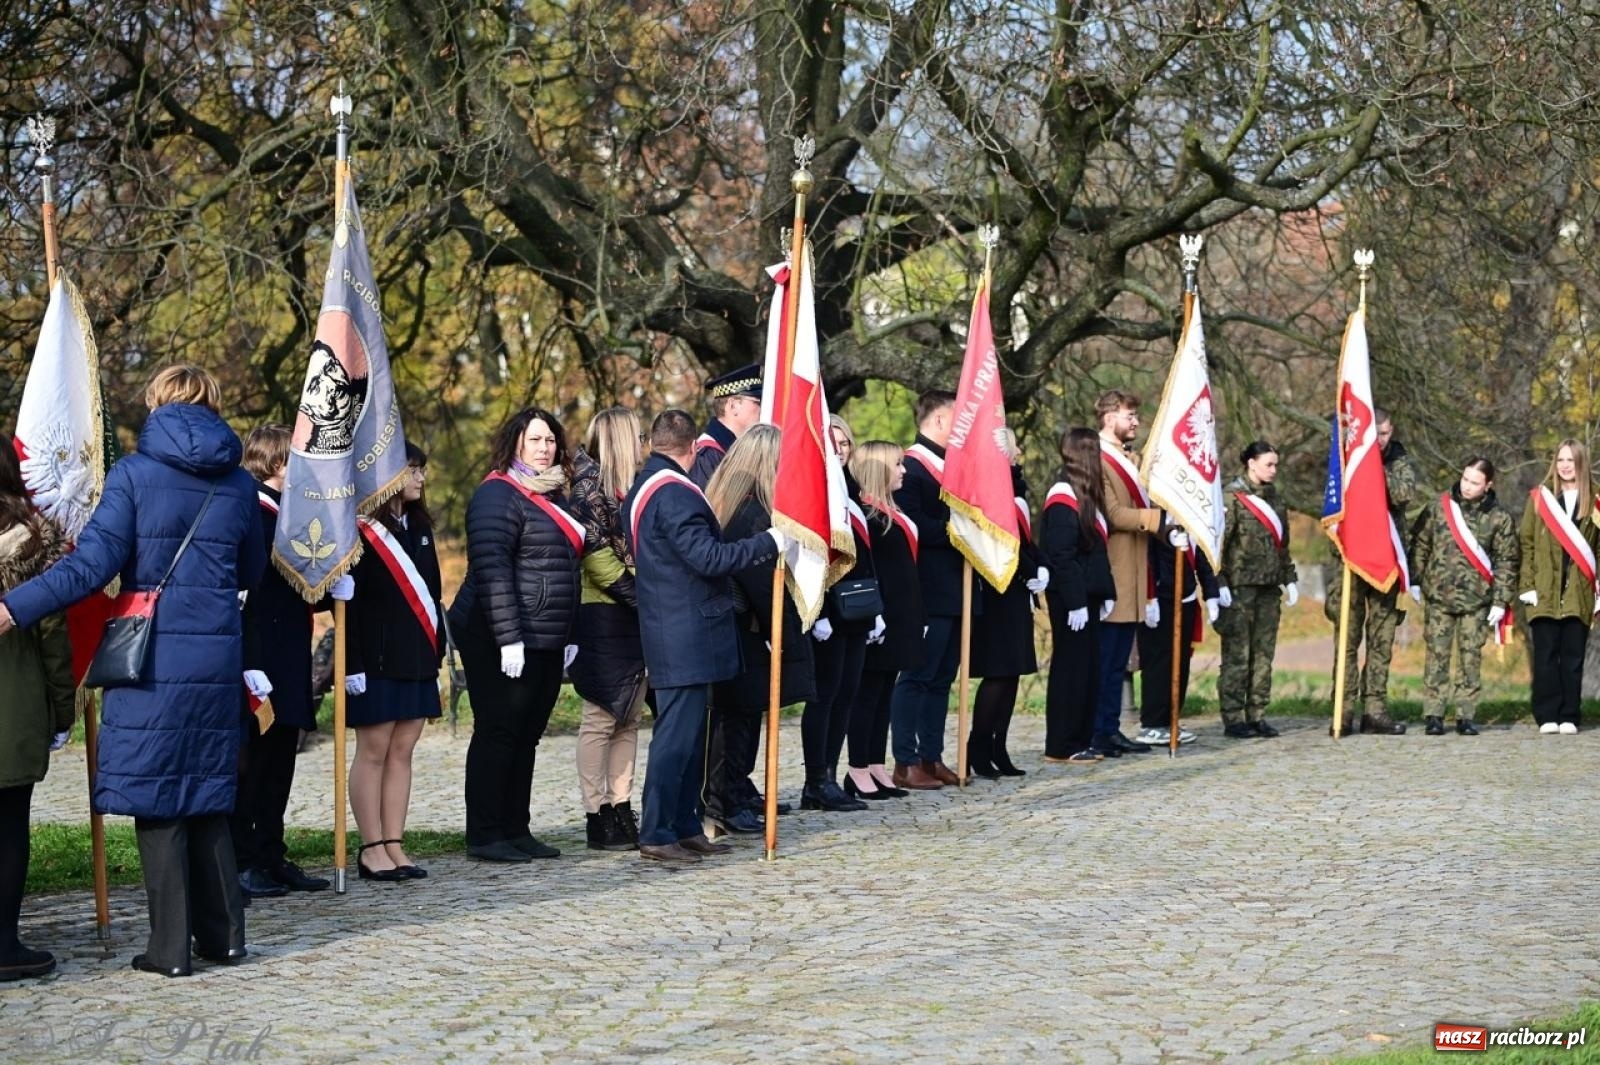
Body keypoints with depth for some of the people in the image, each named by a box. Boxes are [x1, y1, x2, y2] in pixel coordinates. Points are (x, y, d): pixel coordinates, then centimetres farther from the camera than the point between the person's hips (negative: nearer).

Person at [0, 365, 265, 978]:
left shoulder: (134, 475, -5)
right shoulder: (238, 484, 8)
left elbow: (93, 564, -14)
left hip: (151, 655, -4)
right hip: (217, 656, 4)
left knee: (155, 797, 2)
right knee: (208, 796, 15)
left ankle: (171, 947, 3)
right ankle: (223, 934, 18)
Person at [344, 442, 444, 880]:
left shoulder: (419, 526, 15)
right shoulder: (362, 529, -9)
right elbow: (347, 600, -13)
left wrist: (437, 648, 13)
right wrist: (353, 663, -17)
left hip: (416, 659, 7)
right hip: (376, 659, -7)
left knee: (402, 750, 8)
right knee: (374, 751, -1)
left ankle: (394, 846, 12)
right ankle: (371, 850, 3)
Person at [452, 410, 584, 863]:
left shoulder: (553, 496, 17)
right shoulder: (499, 495, -11)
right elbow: (490, 568, -20)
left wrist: (568, 636, 21)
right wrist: (508, 638, -24)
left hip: (546, 643, 9)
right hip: (505, 642, -9)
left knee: (526, 737, 12)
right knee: (498, 733, -4)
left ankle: (516, 830, 18)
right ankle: (484, 837, 1)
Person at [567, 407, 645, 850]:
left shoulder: (631, 485, 17)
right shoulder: (590, 485, -9)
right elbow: (594, 553, -16)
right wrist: (636, 593, -16)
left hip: (635, 618, 9)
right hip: (604, 618, -9)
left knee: (628, 718, 9)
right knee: (601, 718, -5)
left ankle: (621, 810, 13)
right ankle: (597, 817, -2)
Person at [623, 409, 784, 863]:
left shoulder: (641, 489, 15)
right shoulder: (674, 493, -17)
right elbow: (707, 557, -23)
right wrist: (768, 542, -16)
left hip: (670, 630, 11)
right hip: (687, 633, -11)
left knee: (688, 734, 15)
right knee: (677, 735, -7)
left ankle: (684, 826, 21)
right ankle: (656, 835, -5)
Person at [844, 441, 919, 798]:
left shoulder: (891, 512, 17)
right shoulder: (866, 514, -13)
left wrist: (916, 618, 18)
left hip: (900, 618, 10)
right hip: (880, 619, -10)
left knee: (883, 694, 11)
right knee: (868, 694, -4)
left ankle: (876, 768, 16)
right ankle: (858, 772, 0)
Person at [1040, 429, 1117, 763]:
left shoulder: (1085, 497, 15)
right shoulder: (1063, 500, -15)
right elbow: (1061, 557, -20)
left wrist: (1107, 593, 13)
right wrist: (1075, 603, -22)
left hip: (1087, 597, 10)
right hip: (1070, 600, -10)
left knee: (1089, 669, 12)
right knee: (1070, 668, -5)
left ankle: (1083, 739, 18)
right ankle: (1061, 746, 1)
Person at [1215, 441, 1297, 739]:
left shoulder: (1272, 497, 15)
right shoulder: (1233, 497, -6)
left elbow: (1282, 543, 22)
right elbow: (1219, 542, -11)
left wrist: (1289, 578, 17)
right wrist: (1219, 583, -17)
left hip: (1269, 588, 7)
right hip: (1240, 588, -7)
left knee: (1264, 655, 7)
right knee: (1237, 655, -4)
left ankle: (1257, 715, 12)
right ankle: (1233, 719, 0)